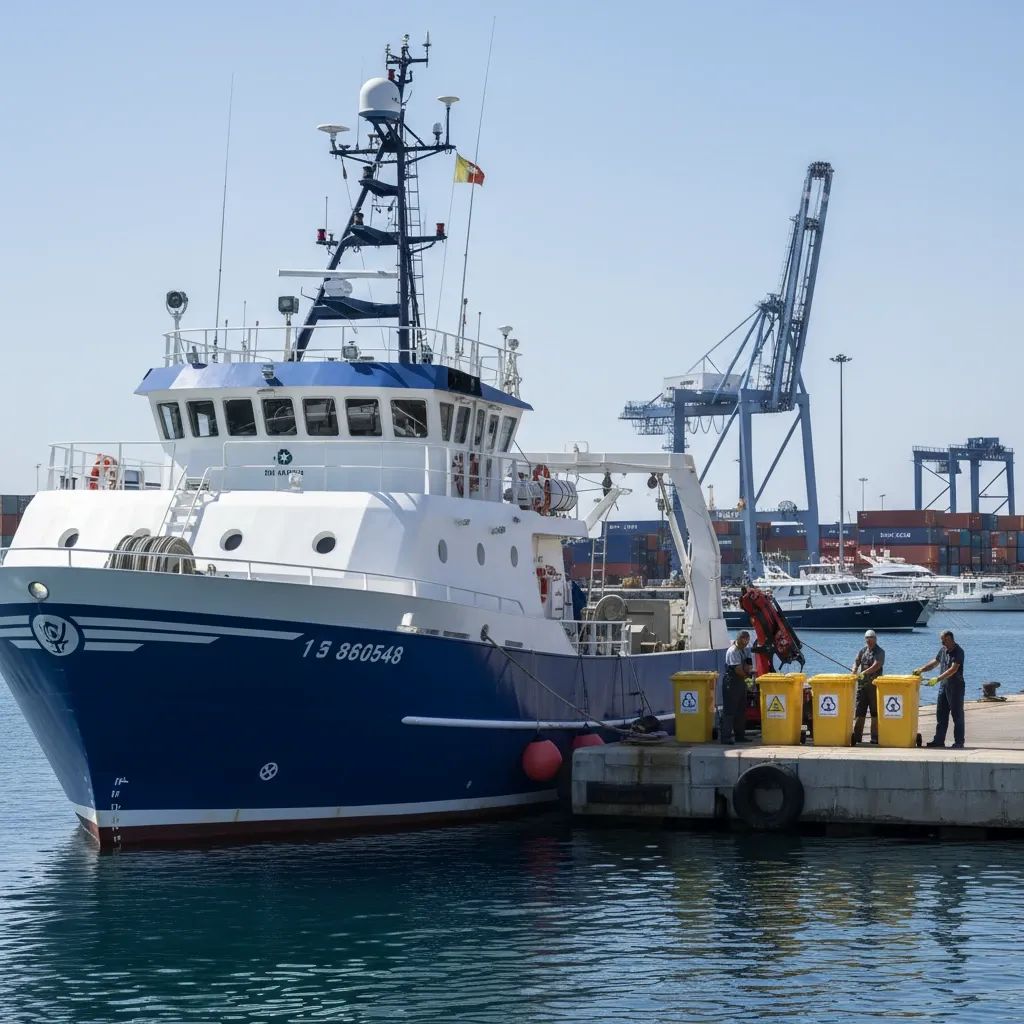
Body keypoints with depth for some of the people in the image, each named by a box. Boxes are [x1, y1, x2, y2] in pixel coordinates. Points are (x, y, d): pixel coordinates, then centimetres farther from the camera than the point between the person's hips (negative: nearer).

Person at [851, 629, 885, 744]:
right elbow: (856, 662, 7)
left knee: (875, 712, 0)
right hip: (862, 684, 5)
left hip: (874, 685, -5)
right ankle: (856, 736, 3)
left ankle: (875, 737, 4)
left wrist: (864, 673, -29)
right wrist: (854, 672, -14)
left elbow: (876, 666, -17)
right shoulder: (863, 650, 14)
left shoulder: (880, 652, -3)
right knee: (859, 711, 2)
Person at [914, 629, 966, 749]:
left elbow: (953, 669, -24)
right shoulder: (943, 650, 10)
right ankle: (939, 740, 15)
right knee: (941, 714, 9)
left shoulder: (958, 651, -15)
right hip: (943, 685, 8)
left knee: (957, 714, -3)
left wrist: (938, 679, -28)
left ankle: (959, 742, 0)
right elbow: (935, 662, 23)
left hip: (956, 686, -8)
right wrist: (921, 670, 9)